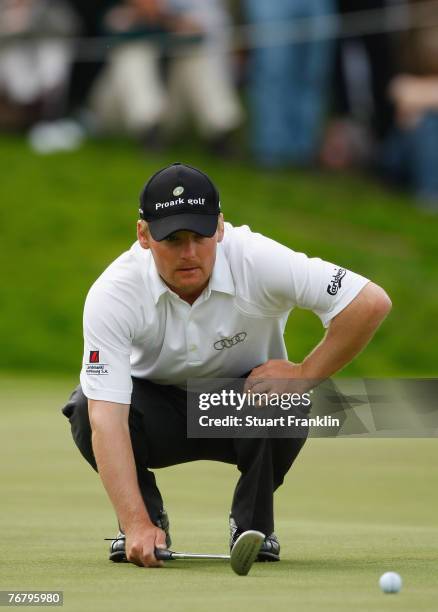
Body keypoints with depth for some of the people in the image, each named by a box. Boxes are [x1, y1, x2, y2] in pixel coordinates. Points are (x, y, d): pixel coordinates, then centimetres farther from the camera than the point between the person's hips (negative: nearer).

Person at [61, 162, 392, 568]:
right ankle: (148, 517, -2)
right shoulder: (112, 294, -29)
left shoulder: (258, 261, -29)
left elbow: (371, 303, -28)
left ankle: (253, 524, -5)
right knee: (86, 409, -30)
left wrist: (305, 374, -27)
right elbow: (107, 419, -36)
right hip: (159, 415, 0)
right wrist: (137, 525, -46)